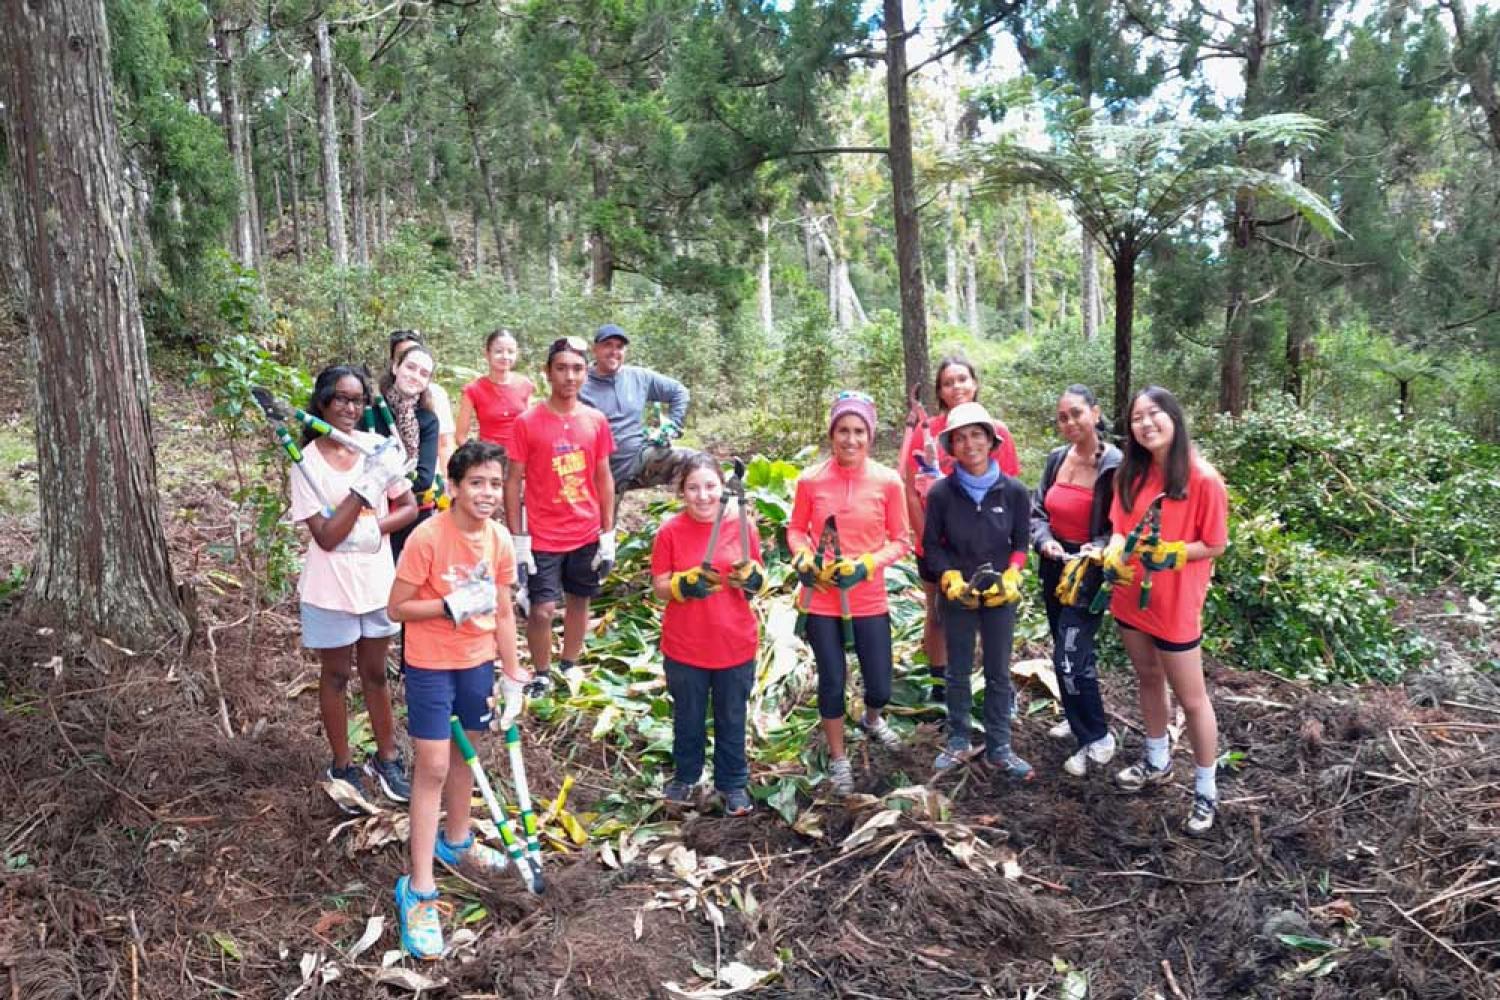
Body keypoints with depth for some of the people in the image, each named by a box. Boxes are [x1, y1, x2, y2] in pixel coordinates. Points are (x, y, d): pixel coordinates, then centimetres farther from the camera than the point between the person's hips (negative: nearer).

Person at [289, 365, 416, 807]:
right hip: (331, 587, -3)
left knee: (374, 672, 16)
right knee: (336, 674, 13)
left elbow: (409, 508, 1)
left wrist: (374, 529, -17)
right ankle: (343, 767, 28)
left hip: (376, 580, 3)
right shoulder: (308, 463, -13)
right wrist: (366, 484, -26)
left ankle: (386, 759, 32)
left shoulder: (378, 447, -4)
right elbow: (326, 537, -19)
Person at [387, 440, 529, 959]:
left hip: (477, 662, 5)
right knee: (432, 766, -5)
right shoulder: (428, 537, -21)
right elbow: (397, 608, -16)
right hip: (429, 666, -5)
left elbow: (503, 614, 4)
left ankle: (456, 841, 44)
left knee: (463, 751, 20)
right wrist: (452, 606, -30)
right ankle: (419, 890, 4)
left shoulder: (500, 539, -5)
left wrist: (513, 676, 7)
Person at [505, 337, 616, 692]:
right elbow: (513, 481, -5)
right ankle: (542, 676, 19)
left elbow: (604, 479, 7)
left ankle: (570, 666, 33)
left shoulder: (596, 421, 1)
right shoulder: (527, 422, -8)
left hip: (587, 535, 3)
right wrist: (518, 538, -8)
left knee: (579, 601, 14)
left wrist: (608, 534, 4)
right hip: (543, 538, -3)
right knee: (542, 610, -2)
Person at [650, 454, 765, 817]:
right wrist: (685, 584, -25)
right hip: (684, 647, 0)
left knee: (732, 719, 16)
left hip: (735, 645, 1)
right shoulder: (670, 532, -9)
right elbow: (660, 586, -6)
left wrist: (751, 577, -20)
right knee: (688, 718, 19)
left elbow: (759, 581, 3)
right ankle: (685, 776, 41)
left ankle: (732, 783, 35)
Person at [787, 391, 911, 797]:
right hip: (821, 599, 0)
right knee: (831, 682, 7)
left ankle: (872, 719, 46)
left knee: (880, 686, 8)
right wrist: (804, 559, -13)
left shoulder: (888, 481, -8)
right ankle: (838, 759, 30)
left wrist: (866, 565, -16)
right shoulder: (810, 479, -7)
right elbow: (796, 529, 6)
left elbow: (901, 539, -1)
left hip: (869, 601, 1)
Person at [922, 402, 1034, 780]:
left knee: (998, 673, 8)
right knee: (958, 672, 11)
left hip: (1000, 594, 1)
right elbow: (931, 544, 0)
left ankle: (998, 748, 19)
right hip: (957, 594, 0)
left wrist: (1010, 579, -11)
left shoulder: (1013, 491, -7)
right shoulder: (942, 492, -10)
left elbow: (1021, 542, 3)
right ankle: (958, 743, 25)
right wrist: (952, 579, -12)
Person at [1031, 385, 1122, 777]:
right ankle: (1079, 718, 40)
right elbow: (1037, 510, 7)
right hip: (1054, 567, 7)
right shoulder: (1056, 458, 2)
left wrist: (1097, 548, -28)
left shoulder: (1115, 465, -16)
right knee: (1072, 651, 20)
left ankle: (1097, 739, 10)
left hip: (1090, 572, -7)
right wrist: (1044, 540, -11)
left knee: (1069, 658, -8)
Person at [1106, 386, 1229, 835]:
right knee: (1148, 680, 23)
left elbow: (1215, 546, -12)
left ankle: (1205, 790, 21)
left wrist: (1170, 553, -26)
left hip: (1175, 605, -6)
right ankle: (1157, 761, 42)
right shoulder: (1131, 473, 0)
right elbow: (1120, 527, 5)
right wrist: (1114, 555, -15)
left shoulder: (1203, 479, -18)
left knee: (1191, 699, 6)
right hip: (1131, 597, 6)